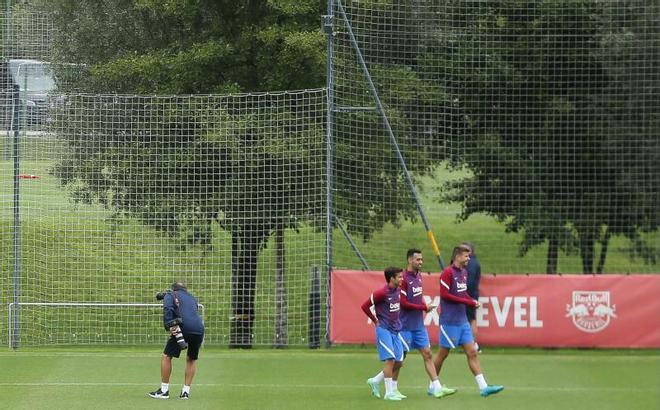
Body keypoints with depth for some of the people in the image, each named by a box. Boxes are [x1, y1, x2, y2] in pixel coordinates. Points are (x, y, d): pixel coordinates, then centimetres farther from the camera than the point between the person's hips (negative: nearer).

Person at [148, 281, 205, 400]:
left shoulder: (170, 295, 15)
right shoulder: (192, 298, 30)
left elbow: (168, 309, -4)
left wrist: (170, 325, -14)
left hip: (183, 327, -5)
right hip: (199, 329, 5)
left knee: (166, 356, 8)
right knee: (192, 359, 22)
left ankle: (164, 390, 7)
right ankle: (186, 391, 16)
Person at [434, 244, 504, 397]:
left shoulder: (463, 272, 12)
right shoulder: (448, 273, -12)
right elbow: (444, 295, -18)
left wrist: (472, 301, 0)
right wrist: (467, 302, -17)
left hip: (462, 321, 8)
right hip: (449, 321, -8)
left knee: (472, 353, 2)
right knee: (443, 354, 2)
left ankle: (483, 387, -2)